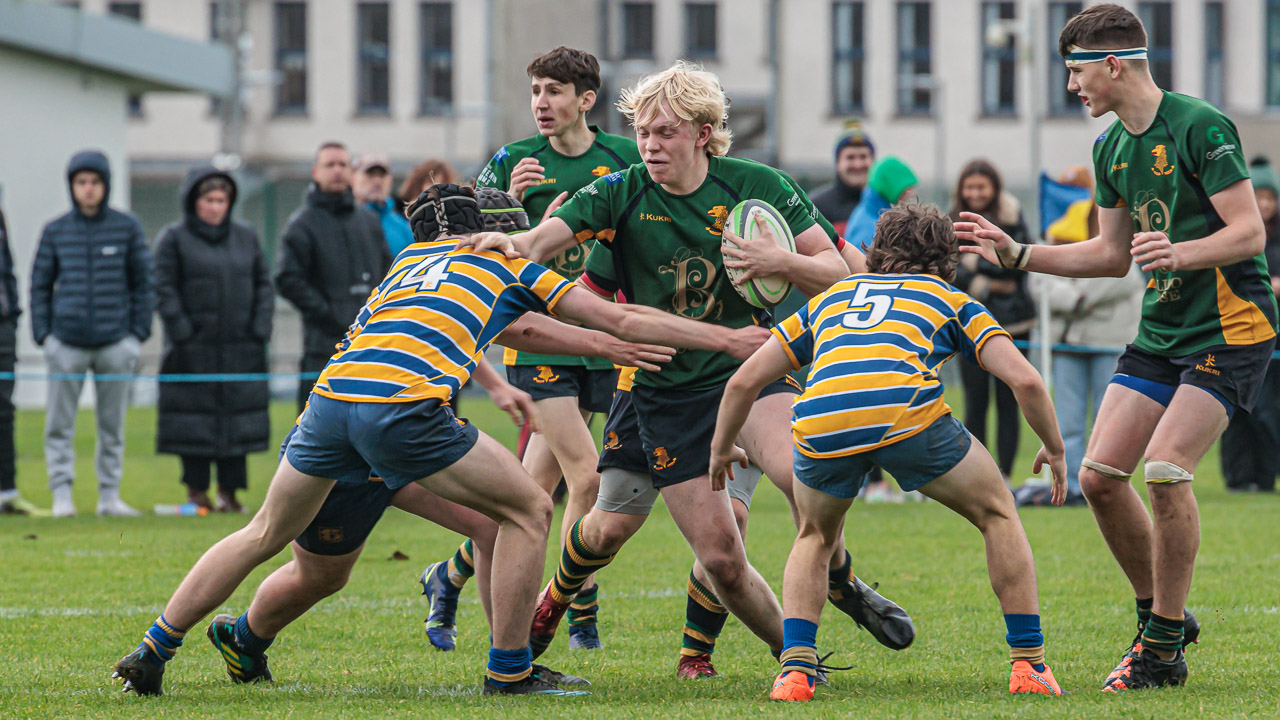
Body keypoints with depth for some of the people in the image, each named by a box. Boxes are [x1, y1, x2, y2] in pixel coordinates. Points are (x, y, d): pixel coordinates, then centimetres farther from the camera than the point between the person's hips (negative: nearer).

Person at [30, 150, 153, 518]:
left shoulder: (127, 228, 3)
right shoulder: (56, 231, 5)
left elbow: (142, 283, 7)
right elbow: (40, 285, 9)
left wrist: (138, 333, 0)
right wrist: (43, 334, 0)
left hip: (115, 344, 0)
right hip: (67, 345, 0)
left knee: (113, 425, 6)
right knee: (59, 425, -1)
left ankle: (110, 494, 13)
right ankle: (62, 494, 4)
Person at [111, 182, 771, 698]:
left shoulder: (410, 260, 34)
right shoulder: (510, 263, 22)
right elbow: (622, 321, 24)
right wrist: (727, 339, 31)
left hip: (333, 389, 5)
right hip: (404, 404, -5)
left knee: (264, 536, 22)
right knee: (527, 509, 10)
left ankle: (152, 650, 20)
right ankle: (508, 671, 8)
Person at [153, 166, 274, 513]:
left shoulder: (246, 237, 12)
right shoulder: (173, 239, 0)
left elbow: (263, 285, 13)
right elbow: (165, 290, -5)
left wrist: (260, 329, 1)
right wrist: (182, 334, -13)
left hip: (241, 350, 4)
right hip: (194, 351, -4)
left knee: (238, 417, 3)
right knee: (194, 419, -2)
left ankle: (230, 491, 9)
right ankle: (196, 491, 6)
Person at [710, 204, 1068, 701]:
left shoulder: (829, 300, 36)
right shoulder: (953, 302, 29)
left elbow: (743, 382, 34)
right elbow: (1025, 380, 18)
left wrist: (722, 449, 50)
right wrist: (1055, 450, 33)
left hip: (819, 416, 2)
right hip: (906, 411, -2)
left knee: (814, 538, 31)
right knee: (997, 514, 22)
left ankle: (795, 669, 12)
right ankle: (1028, 664, 17)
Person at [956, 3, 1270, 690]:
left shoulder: (1200, 127, -15)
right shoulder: (1111, 148, 10)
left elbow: (1249, 232, -18)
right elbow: (1112, 254, 20)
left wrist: (1183, 254, -35)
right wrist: (1017, 253, 14)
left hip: (1231, 325, -8)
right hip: (1162, 331, 8)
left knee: (1165, 468, -21)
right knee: (1099, 474, -2)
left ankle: (1164, 647, -9)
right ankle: (1159, 615, 16)